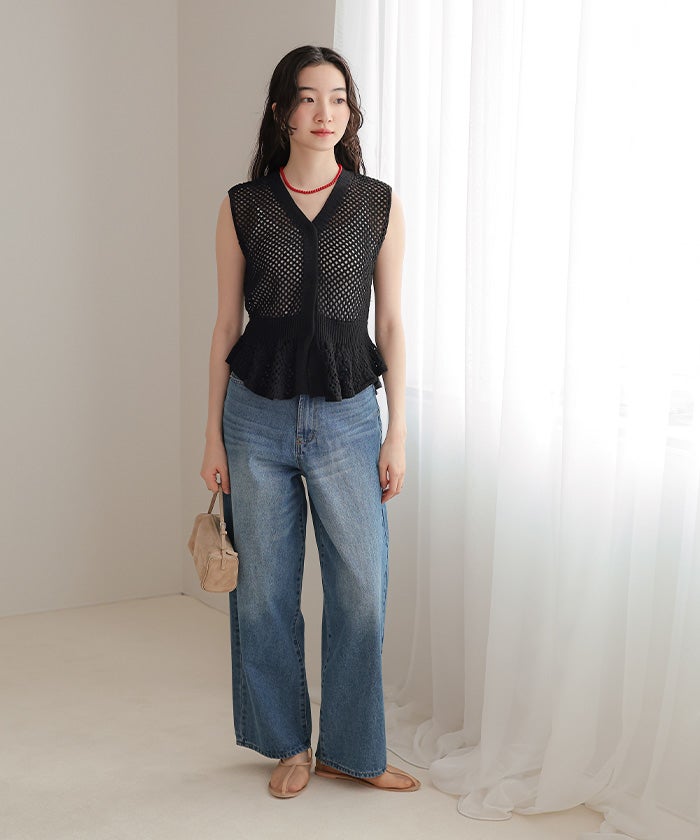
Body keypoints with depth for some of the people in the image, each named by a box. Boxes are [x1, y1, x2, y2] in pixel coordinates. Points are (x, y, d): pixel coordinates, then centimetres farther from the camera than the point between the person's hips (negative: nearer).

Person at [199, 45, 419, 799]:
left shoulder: (379, 205, 2)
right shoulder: (242, 207, 2)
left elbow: (390, 323, 4)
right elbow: (227, 325, 5)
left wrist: (397, 434, 0)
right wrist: (213, 437, 3)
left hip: (347, 418, 0)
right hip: (258, 417, 0)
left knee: (361, 589, 2)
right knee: (265, 589, 8)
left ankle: (351, 749, 22)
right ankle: (289, 744, 28)